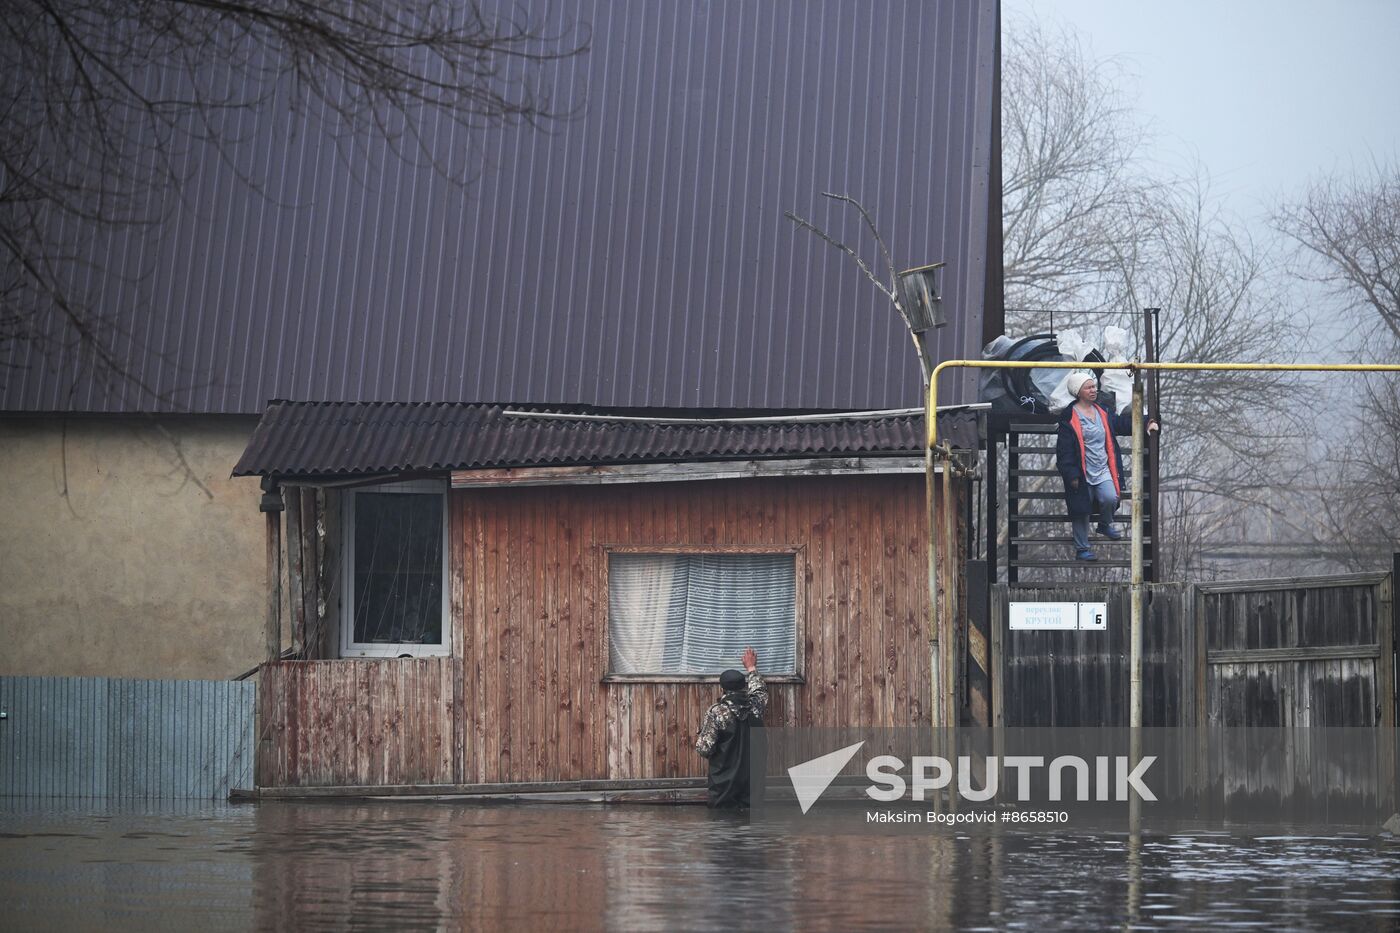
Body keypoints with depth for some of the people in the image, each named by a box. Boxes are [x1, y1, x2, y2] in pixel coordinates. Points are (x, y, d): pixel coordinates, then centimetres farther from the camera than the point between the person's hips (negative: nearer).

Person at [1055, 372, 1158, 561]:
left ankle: (1105, 525, 14)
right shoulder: (1069, 418, -11)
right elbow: (1065, 450, -12)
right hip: (1082, 473, -4)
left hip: (1103, 470, 4)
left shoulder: (1101, 412, 8)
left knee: (1110, 498, -18)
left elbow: (1122, 424, 21)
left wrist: (1146, 424, 11)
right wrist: (1072, 474, -15)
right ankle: (1082, 549, 18)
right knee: (1081, 511, 2)